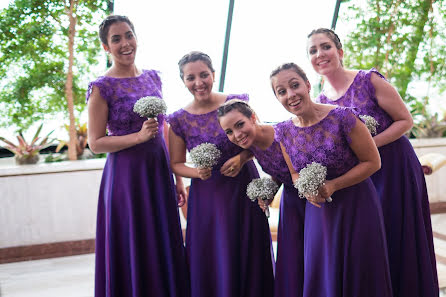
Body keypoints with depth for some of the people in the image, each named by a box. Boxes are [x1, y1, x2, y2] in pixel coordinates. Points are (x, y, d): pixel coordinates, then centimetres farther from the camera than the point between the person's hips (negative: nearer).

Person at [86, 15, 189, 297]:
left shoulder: (153, 77, 10)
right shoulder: (101, 88, -7)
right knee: (134, 252, 3)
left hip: (159, 171, 5)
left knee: (165, 247, 12)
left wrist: (177, 178, 12)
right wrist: (139, 136, -19)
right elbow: (96, 142, -8)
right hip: (126, 175, -5)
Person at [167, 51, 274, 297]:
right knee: (211, 262, 5)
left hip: (244, 188, 0)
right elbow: (176, 164, 6)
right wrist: (197, 172, -14)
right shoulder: (179, 120, -2)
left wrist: (241, 158, -15)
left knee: (247, 257, 7)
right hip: (207, 196, 0)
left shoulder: (237, 102, -5)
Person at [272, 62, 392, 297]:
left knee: (360, 278, 6)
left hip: (357, 207, -4)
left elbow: (372, 162, -11)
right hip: (319, 210, 4)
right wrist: (306, 189, -11)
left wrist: (332, 185, -19)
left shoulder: (341, 117, -18)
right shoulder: (283, 132, -3)